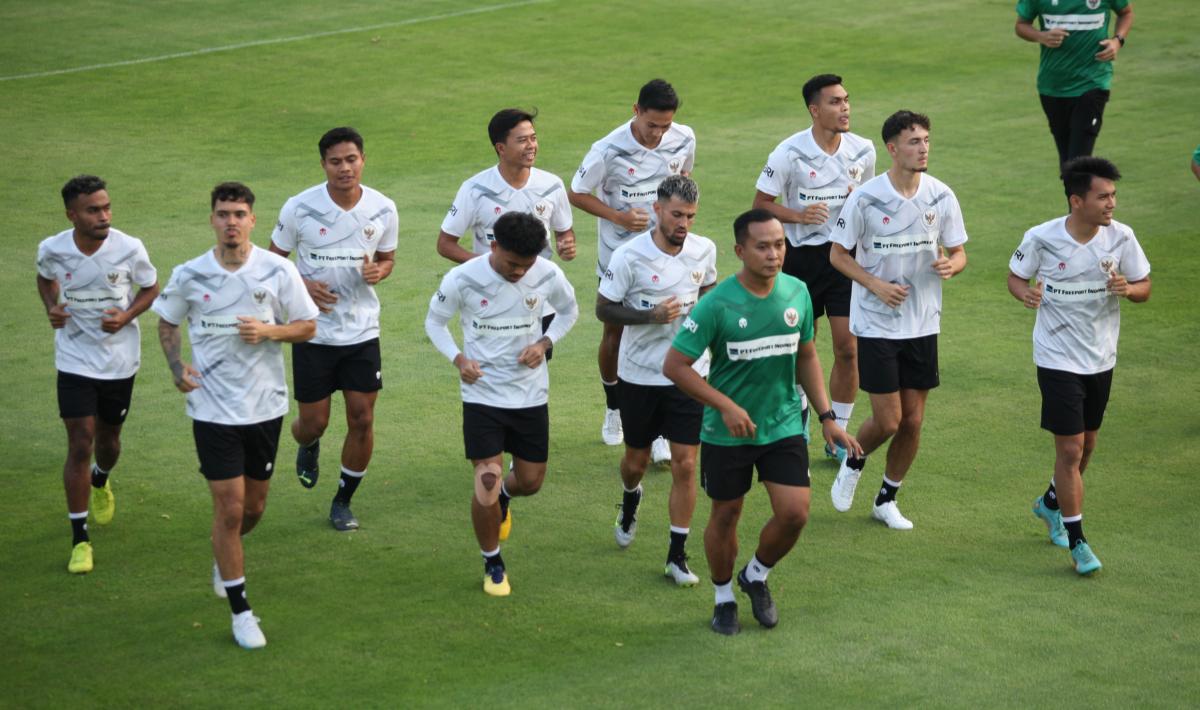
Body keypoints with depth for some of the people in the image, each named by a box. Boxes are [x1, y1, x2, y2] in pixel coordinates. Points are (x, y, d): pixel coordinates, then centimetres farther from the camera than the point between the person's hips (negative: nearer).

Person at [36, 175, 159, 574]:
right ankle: (79, 540, 2)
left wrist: (126, 316, -16)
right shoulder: (52, 250, -12)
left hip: (120, 361, 1)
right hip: (75, 359, -1)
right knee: (80, 445, -8)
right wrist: (51, 308, -7)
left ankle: (101, 482, 54)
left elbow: (151, 288, 2)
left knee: (108, 440, 16)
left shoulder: (129, 249, -16)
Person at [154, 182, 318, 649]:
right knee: (229, 507, -5)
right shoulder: (189, 276, -7)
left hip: (265, 405, 2)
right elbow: (167, 322, 10)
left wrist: (269, 331, -19)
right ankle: (240, 611, 8)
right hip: (214, 409, -2)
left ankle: (224, 559, 47)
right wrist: (177, 367, -5)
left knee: (254, 506, 13)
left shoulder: (278, 271, -7)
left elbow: (308, 326, 0)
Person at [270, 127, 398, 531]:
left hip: (362, 331, 2)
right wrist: (302, 285, -17)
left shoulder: (382, 209, -5)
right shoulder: (299, 208, -11)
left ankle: (343, 501, 20)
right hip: (313, 331, -2)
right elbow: (274, 258, 2)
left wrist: (377, 271, -13)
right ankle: (308, 446, 43)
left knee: (362, 419, 0)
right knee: (313, 422, 3)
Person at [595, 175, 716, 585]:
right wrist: (651, 315, -22)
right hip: (639, 376, -1)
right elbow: (603, 308, -9)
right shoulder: (629, 256, -15)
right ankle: (630, 501, 51)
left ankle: (677, 556, 5)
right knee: (636, 460, 14)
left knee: (685, 464, -4)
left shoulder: (704, 250, -3)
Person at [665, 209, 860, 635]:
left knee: (794, 513, -7)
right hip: (727, 433, -3)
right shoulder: (717, 305, -18)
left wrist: (827, 417, 6)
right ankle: (724, 598, 34)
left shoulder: (797, 293, -3)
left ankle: (756, 577, 23)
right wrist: (726, 406, -19)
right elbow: (674, 365, -15)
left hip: (784, 425, 3)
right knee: (725, 515, 10)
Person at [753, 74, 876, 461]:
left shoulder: (863, 150, -1)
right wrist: (798, 215, -21)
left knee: (849, 349, -3)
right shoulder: (789, 153, -12)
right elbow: (761, 203, -5)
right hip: (802, 256, -2)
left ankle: (839, 434, 10)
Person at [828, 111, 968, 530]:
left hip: (923, 323, 4)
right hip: (876, 323, -4)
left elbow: (958, 252, 8)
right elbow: (838, 254, -4)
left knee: (913, 422, 7)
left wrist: (951, 264, -17)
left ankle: (887, 500, 26)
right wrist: (876, 285, -18)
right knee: (887, 421, -6)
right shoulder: (865, 198, -12)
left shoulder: (941, 196, -2)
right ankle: (853, 462, 27)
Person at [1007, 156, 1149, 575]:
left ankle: (1051, 503, 45)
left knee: (1086, 445, 18)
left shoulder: (1121, 237, -9)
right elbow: (1016, 275, 0)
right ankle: (1076, 540, 7)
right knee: (1070, 449, -6)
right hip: (1058, 358, -4)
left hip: (1101, 359, 4)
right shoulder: (1042, 238, -16)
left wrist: (1127, 288, -23)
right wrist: (1025, 292, -23)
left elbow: (1145, 287, 1)